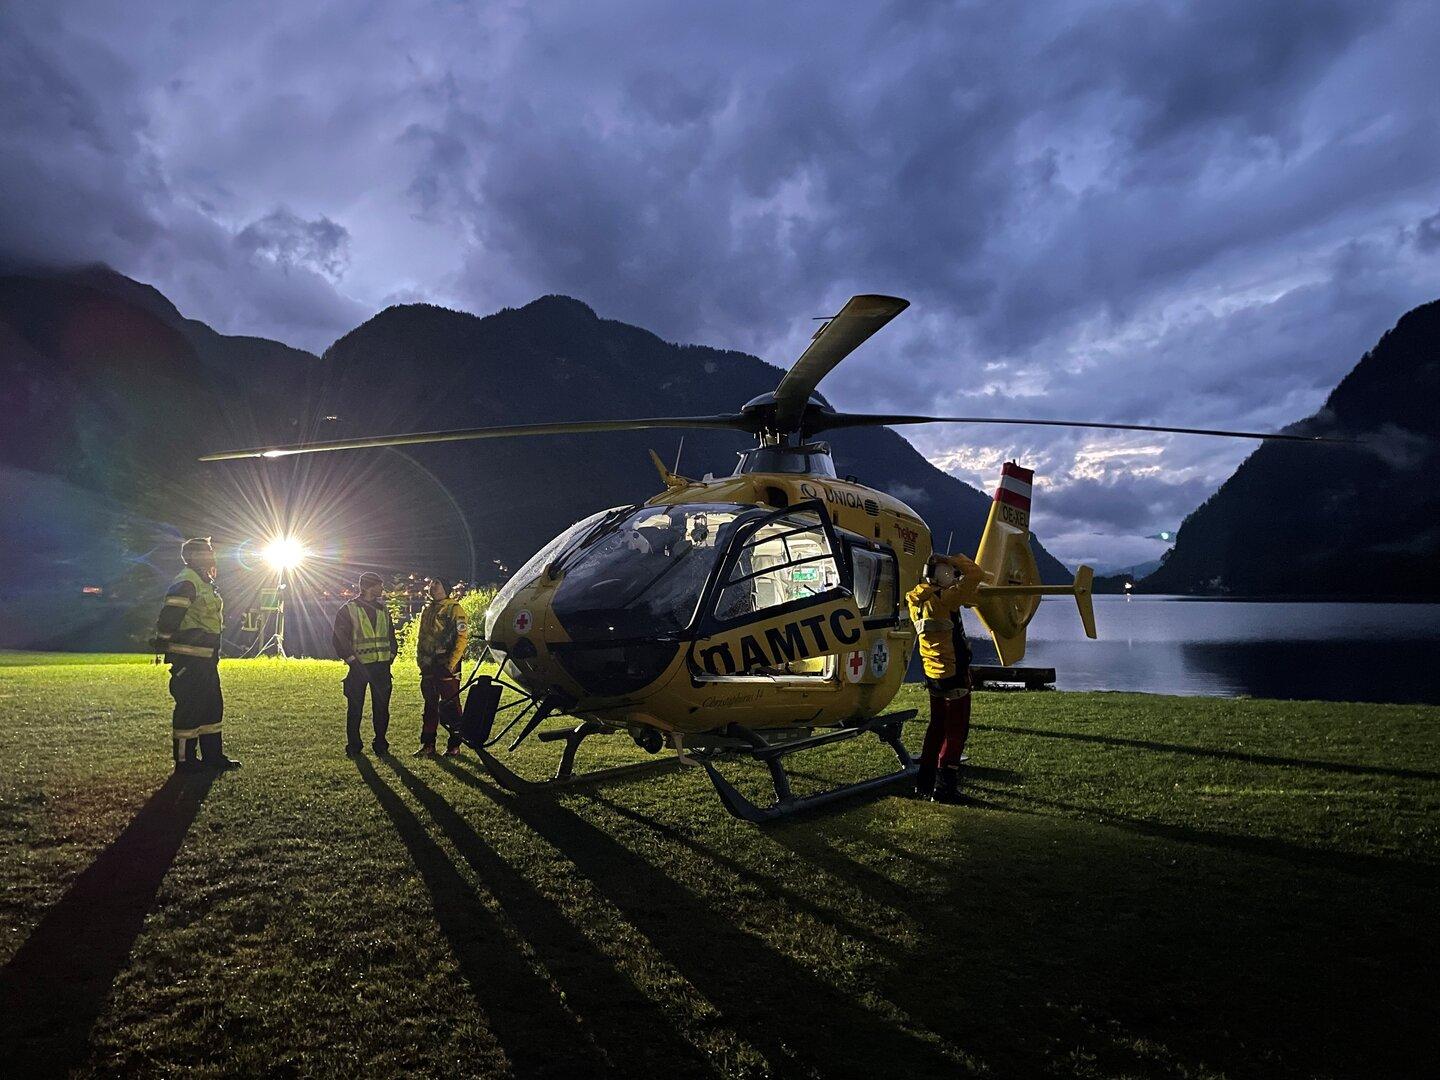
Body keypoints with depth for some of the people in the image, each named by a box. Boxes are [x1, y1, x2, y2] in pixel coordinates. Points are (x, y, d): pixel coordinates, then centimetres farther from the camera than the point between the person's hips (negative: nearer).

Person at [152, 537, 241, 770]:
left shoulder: (206, 582, 19)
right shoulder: (186, 581, -13)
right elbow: (169, 616, -20)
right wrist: (163, 645, -22)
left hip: (206, 657, 10)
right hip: (189, 657, -10)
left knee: (213, 705, 12)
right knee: (189, 707, -4)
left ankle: (213, 755, 19)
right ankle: (185, 759, 4)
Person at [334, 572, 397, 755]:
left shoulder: (383, 609, 13)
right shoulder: (348, 609, -3)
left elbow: (391, 634, 20)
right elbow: (338, 638, -6)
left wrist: (390, 656, 7)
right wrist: (352, 659, -12)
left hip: (381, 666, 4)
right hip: (359, 665, -4)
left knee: (382, 707, 6)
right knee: (355, 707, 3)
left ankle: (380, 743, 16)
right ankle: (353, 745, 13)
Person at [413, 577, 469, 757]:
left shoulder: (454, 609, -7)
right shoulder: (427, 610, 17)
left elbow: (462, 638, -13)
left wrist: (451, 665, -17)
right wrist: (420, 660, 12)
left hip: (446, 666, -7)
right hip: (428, 667, 7)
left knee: (449, 705, -3)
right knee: (430, 705, 11)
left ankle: (454, 745, 5)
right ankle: (427, 745, 18)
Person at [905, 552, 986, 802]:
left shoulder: (917, 599, 6)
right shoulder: (943, 598, -18)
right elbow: (975, 575, -18)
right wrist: (954, 559, -7)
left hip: (933, 674, 8)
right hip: (954, 673, -8)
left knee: (937, 726, 17)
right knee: (956, 730, 0)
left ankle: (924, 784, 21)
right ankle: (944, 787, -1)